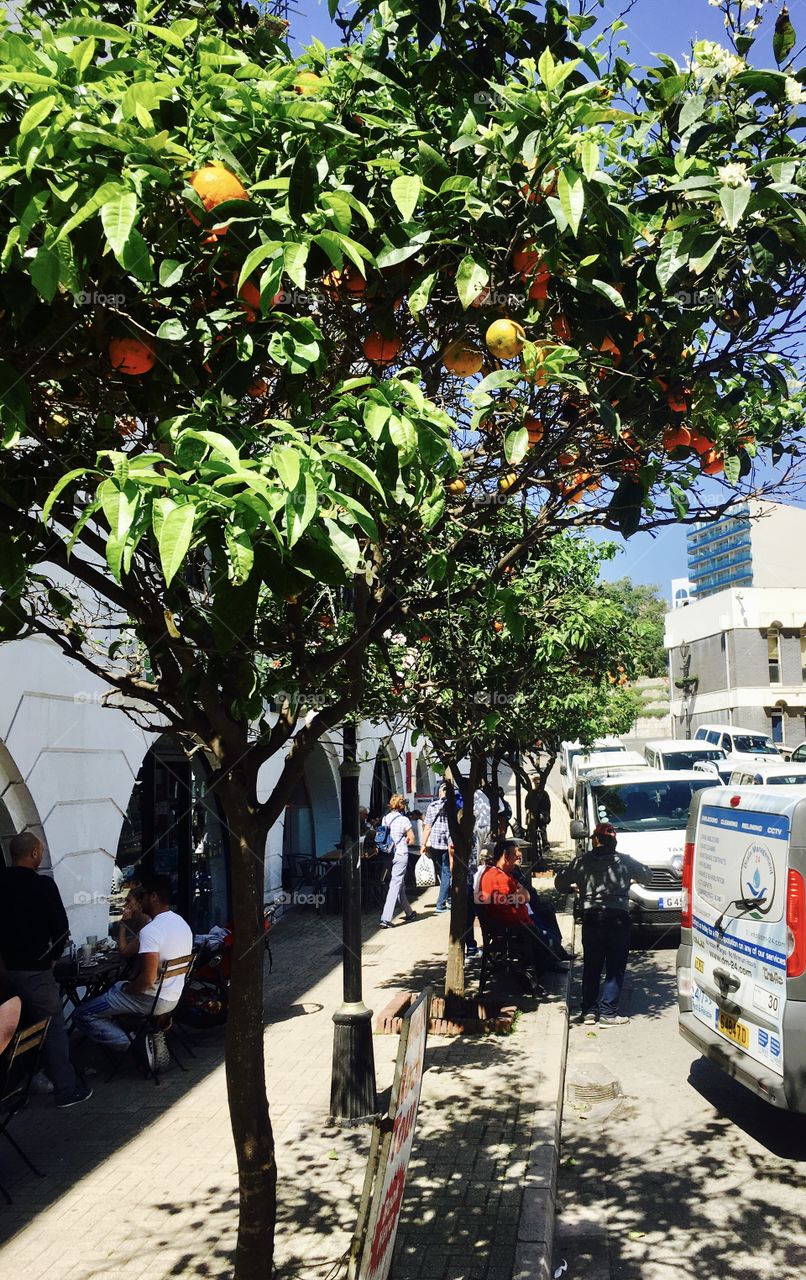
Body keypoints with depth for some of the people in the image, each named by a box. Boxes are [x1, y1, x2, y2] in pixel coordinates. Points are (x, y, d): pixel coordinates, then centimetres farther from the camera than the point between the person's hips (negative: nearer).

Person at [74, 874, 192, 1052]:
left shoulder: (151, 930, -23)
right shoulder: (183, 923, 4)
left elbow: (148, 979, -29)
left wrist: (126, 989, -9)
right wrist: (131, 983, 17)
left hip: (153, 1000, -9)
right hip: (173, 997, 9)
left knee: (82, 1015, -4)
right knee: (117, 986, 32)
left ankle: (128, 1046, -10)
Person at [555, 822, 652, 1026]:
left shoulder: (582, 862, 2)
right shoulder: (624, 861, 1)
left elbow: (560, 881, 9)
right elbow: (647, 876, 16)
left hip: (591, 918, 2)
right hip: (617, 918, -2)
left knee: (591, 966, 15)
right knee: (615, 969, 5)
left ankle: (588, 1010, 17)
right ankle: (608, 1013, 0)